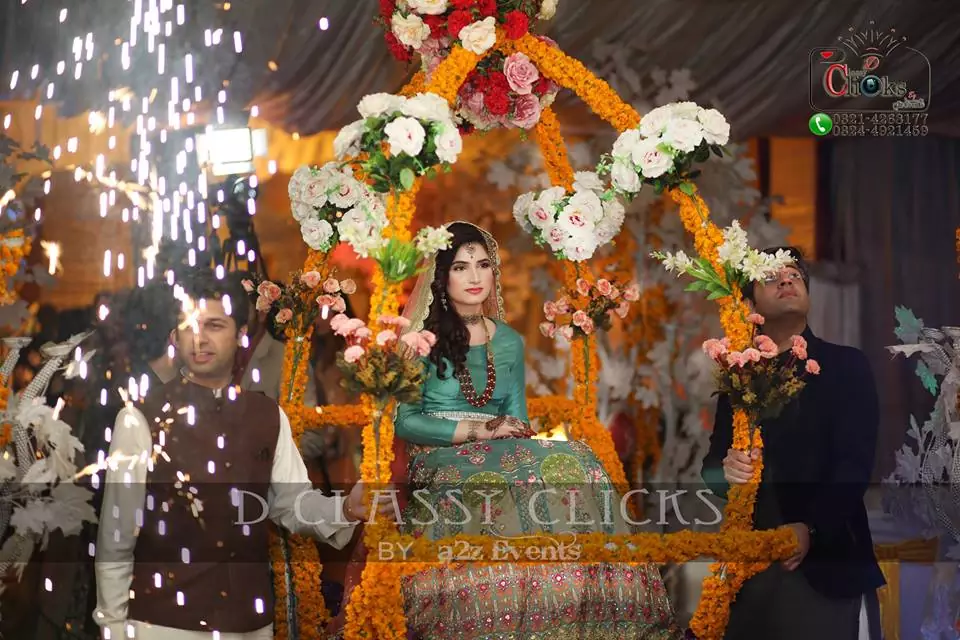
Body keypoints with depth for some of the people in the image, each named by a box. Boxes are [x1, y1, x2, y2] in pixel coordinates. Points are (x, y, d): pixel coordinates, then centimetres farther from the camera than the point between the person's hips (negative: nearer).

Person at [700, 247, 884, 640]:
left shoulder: (847, 366, 3)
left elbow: (856, 462, -7)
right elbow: (712, 465, 10)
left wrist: (810, 529, -20)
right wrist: (727, 468, -13)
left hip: (828, 563, -3)